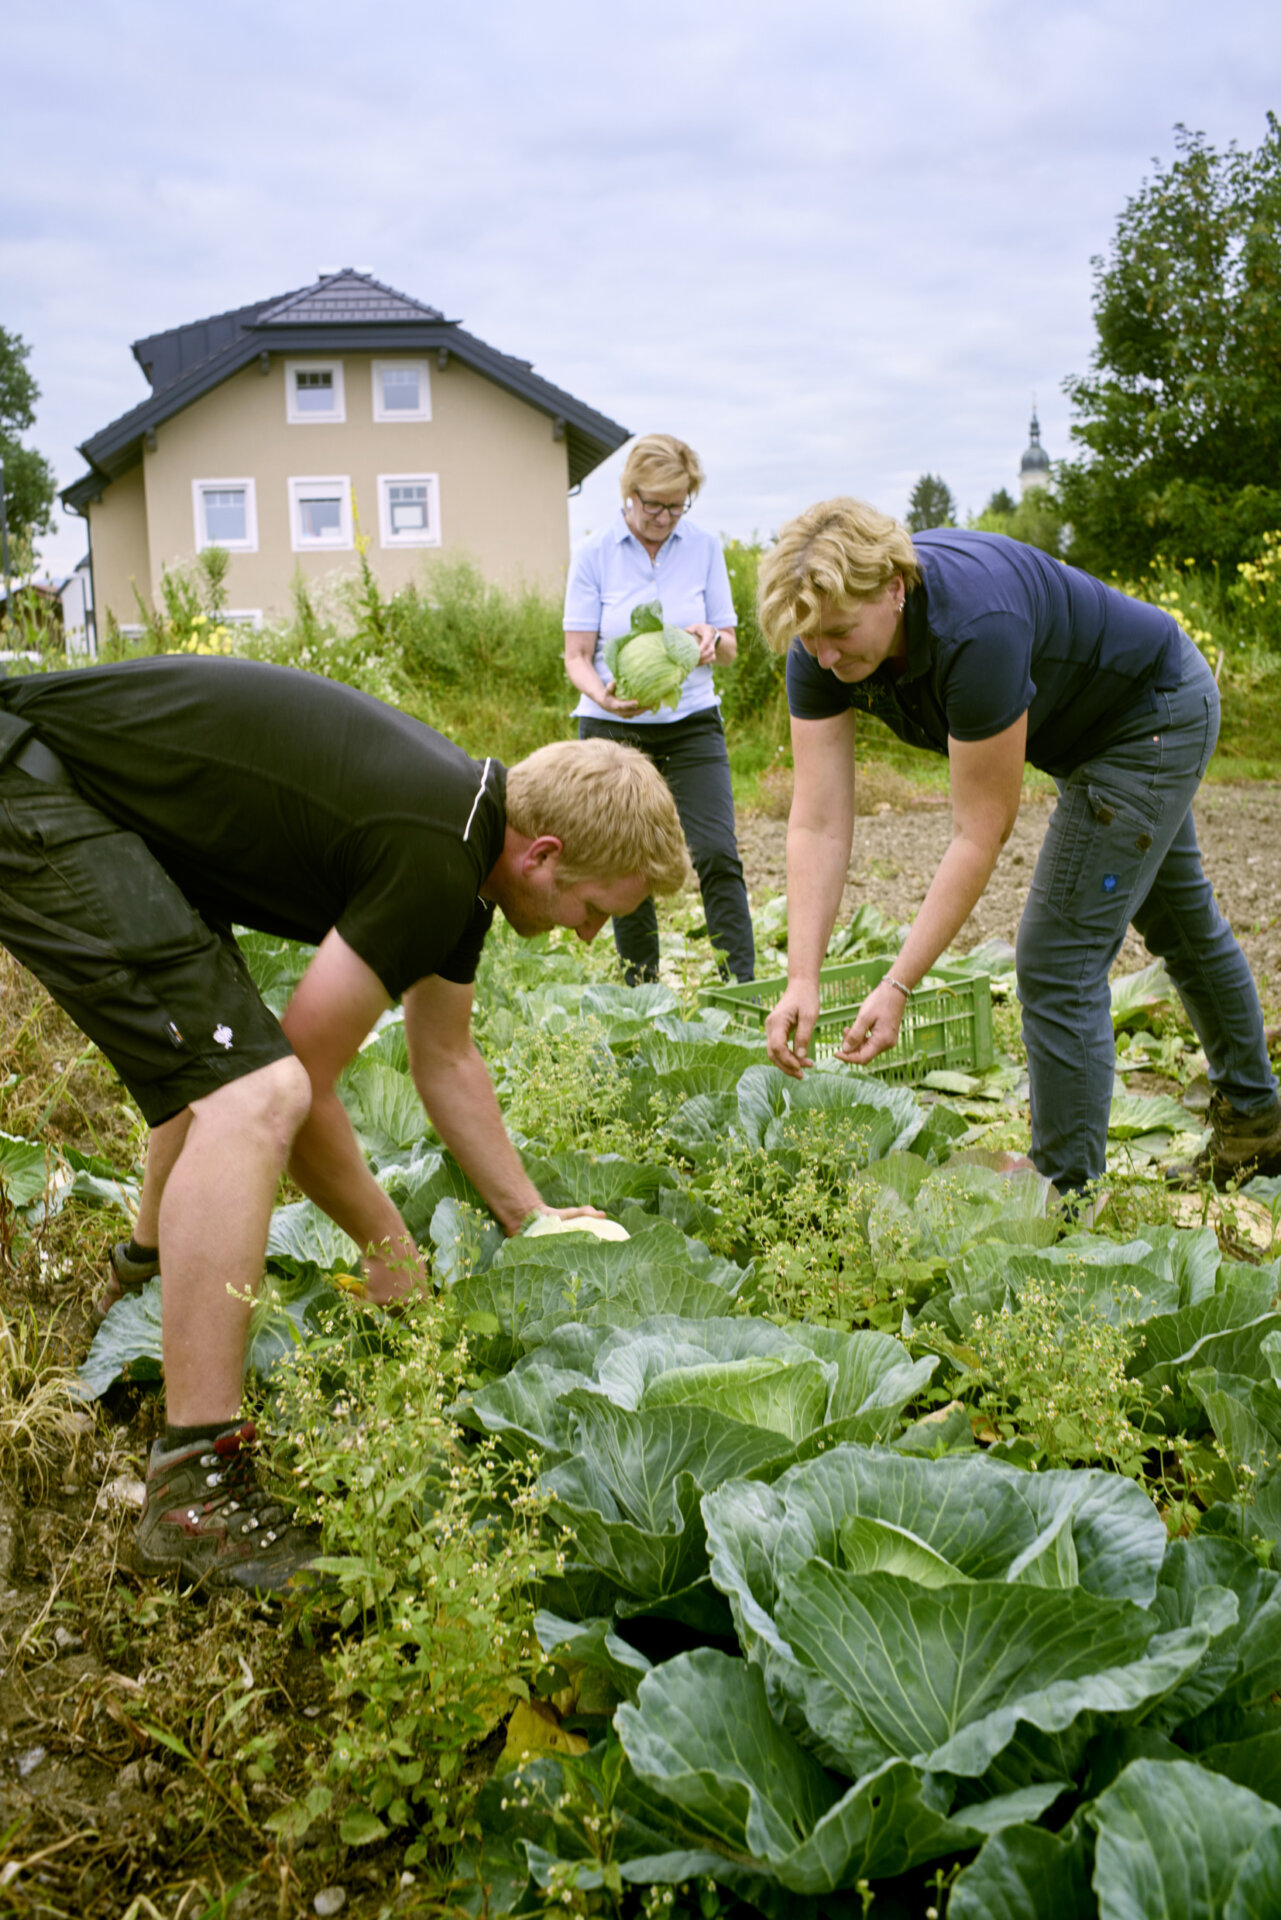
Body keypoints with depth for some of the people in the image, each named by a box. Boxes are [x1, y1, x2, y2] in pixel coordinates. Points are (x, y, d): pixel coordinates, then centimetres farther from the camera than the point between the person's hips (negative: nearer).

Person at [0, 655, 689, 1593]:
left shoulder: (468, 833, 8)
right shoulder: (433, 857, -22)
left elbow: (447, 1061, 20)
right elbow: (302, 1087, -14)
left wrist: (533, 1221, 25)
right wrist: (391, 1248, -1)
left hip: (84, 793, 11)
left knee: (216, 1050, 26)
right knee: (247, 1091, -21)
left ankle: (156, 1277, 48)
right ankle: (198, 1486, -15)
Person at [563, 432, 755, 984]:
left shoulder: (704, 548, 3)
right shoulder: (594, 556, -2)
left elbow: (730, 644, 6)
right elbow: (577, 655, -4)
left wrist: (711, 640, -19)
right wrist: (604, 695, -26)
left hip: (692, 723, 1)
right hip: (614, 730, -1)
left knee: (717, 854, -11)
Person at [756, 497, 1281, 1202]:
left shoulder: (976, 627, -42)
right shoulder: (822, 646, -22)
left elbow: (980, 834, -37)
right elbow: (818, 825, -24)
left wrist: (898, 986, -37)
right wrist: (801, 979, -32)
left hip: (1155, 713, -8)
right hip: (1095, 726, 9)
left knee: (1058, 957, -13)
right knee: (1180, 925, 25)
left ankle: (1066, 1197, 1)